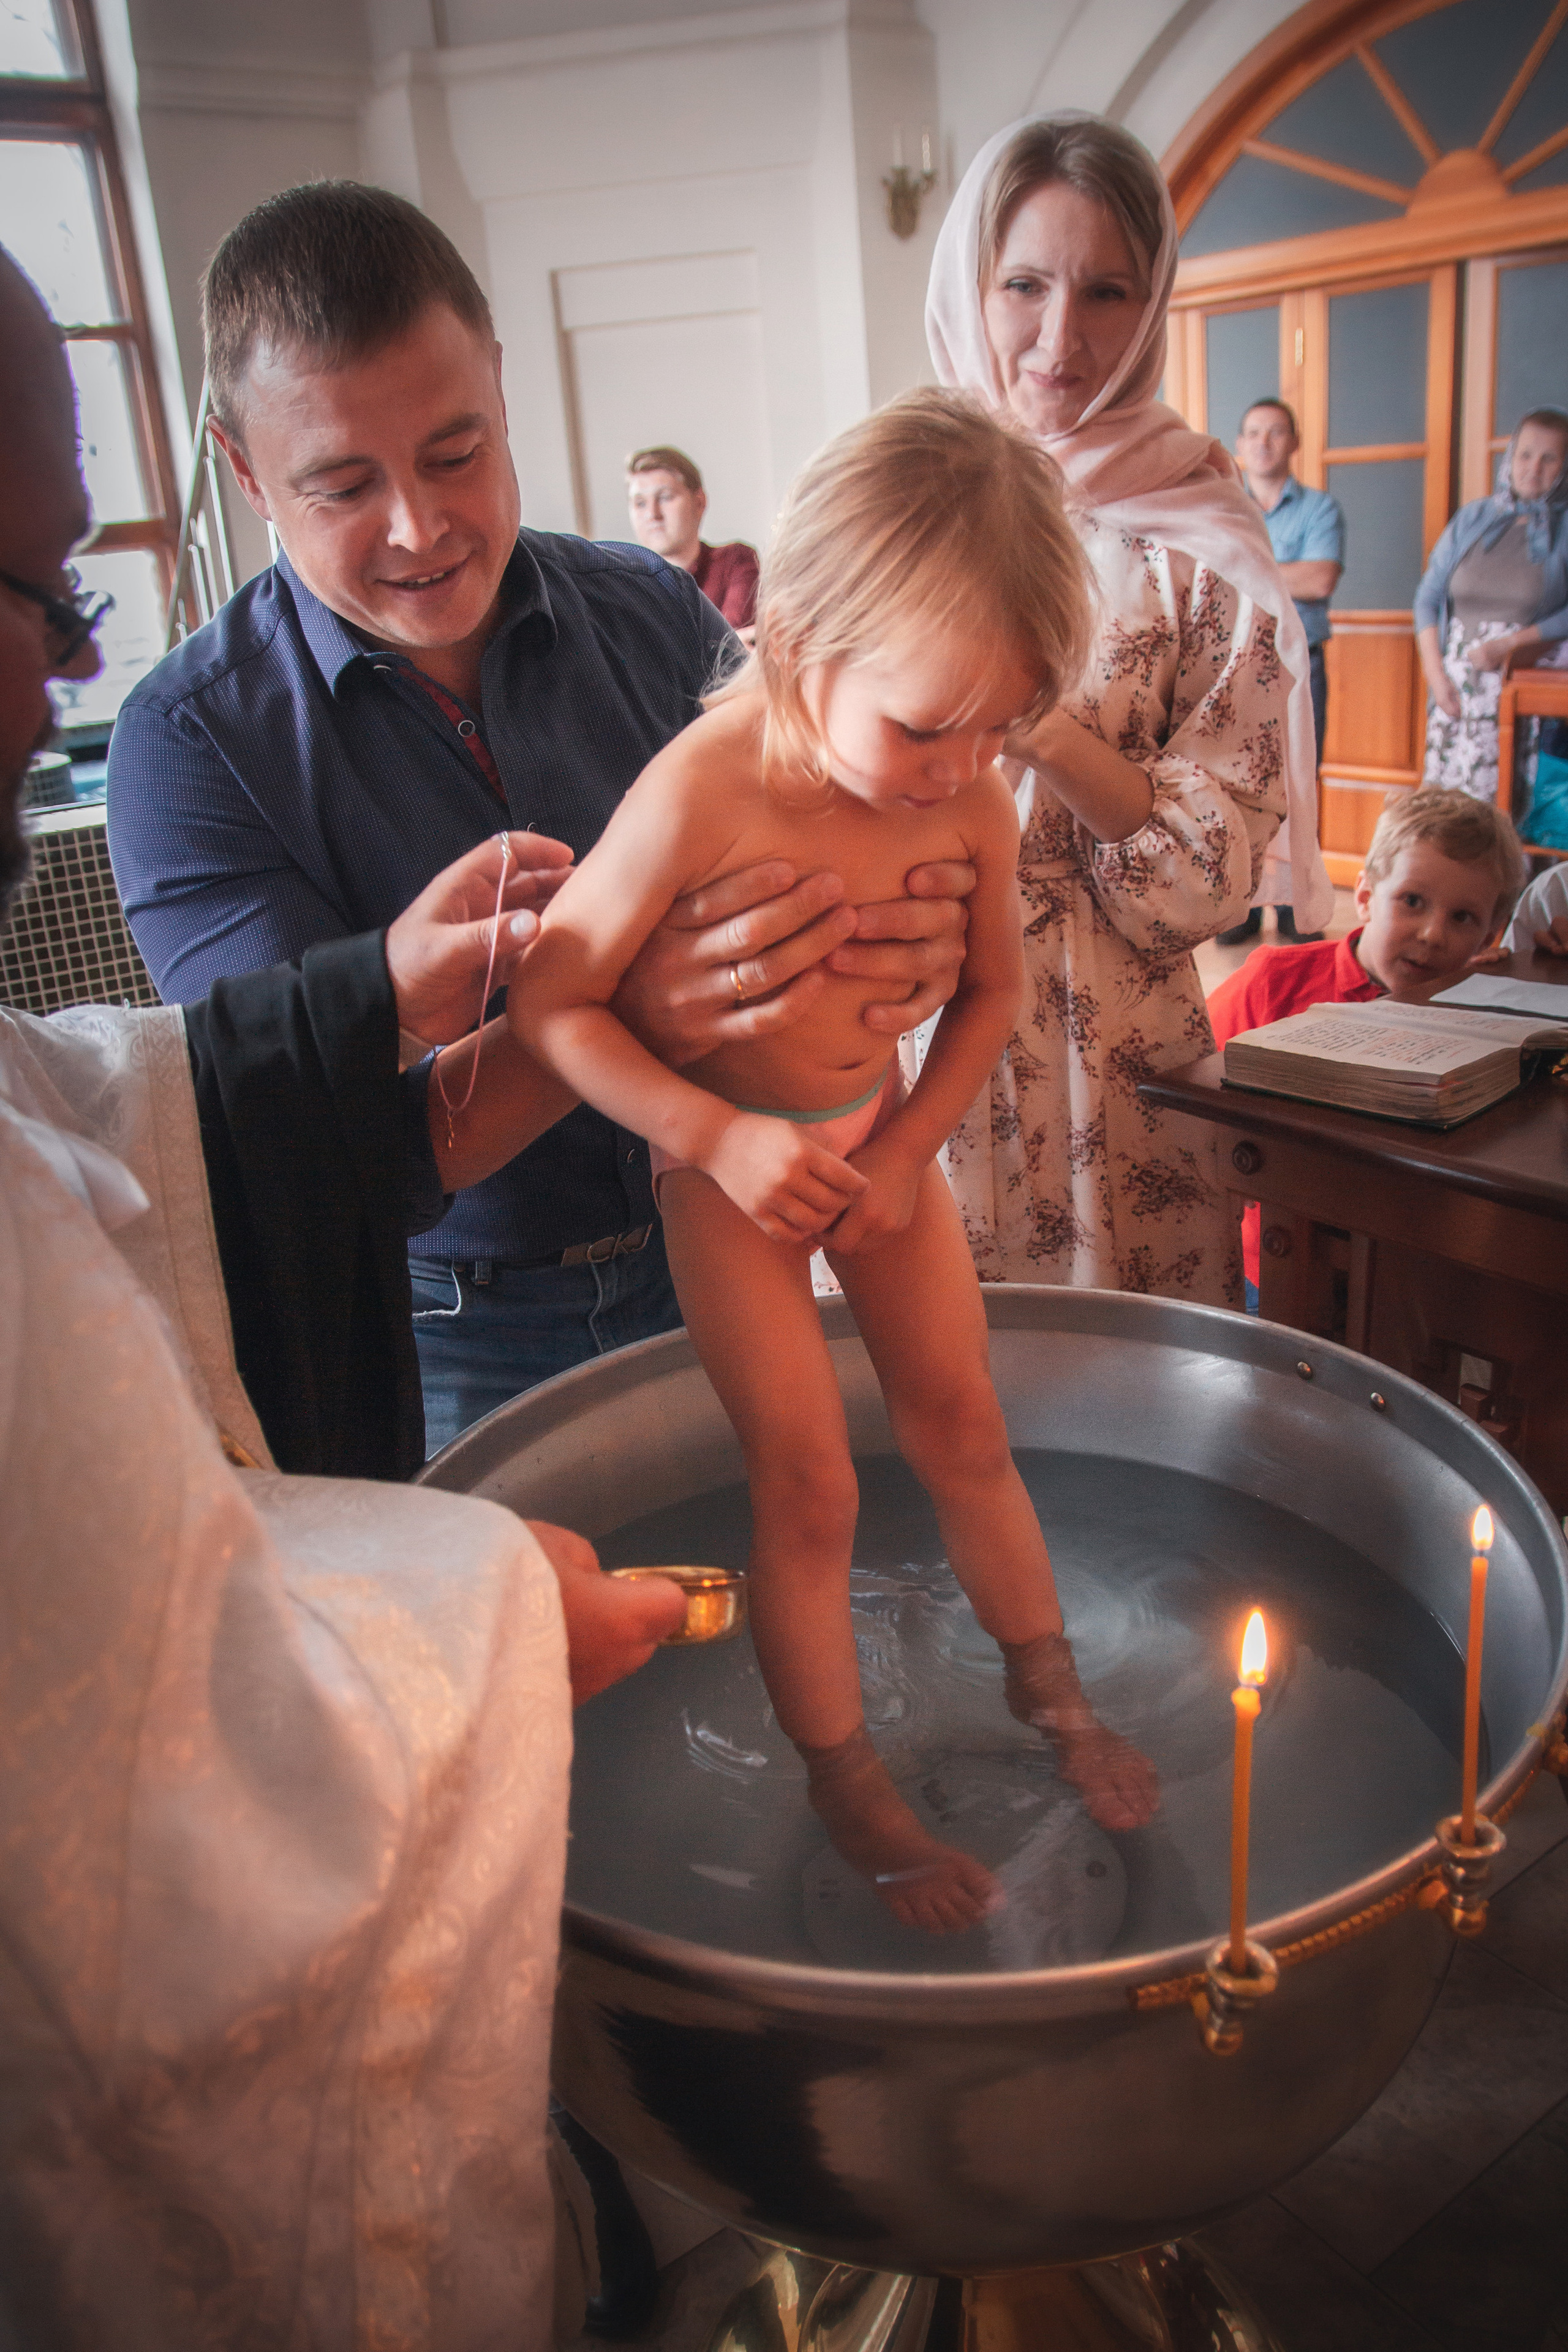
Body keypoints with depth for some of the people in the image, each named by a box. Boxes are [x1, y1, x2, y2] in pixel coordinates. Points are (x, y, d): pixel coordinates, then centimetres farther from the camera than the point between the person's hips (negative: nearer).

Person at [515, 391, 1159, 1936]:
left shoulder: (971, 797, -15)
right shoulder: (703, 793, -29)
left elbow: (993, 986, 3)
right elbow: (551, 1001, -21)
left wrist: (906, 1154, -5)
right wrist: (717, 1138, -26)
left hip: (882, 1140, 4)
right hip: (728, 1164, -4)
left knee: (963, 1430, 14)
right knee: (806, 1486, 2)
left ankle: (1048, 1689, 38)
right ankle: (850, 1794, 24)